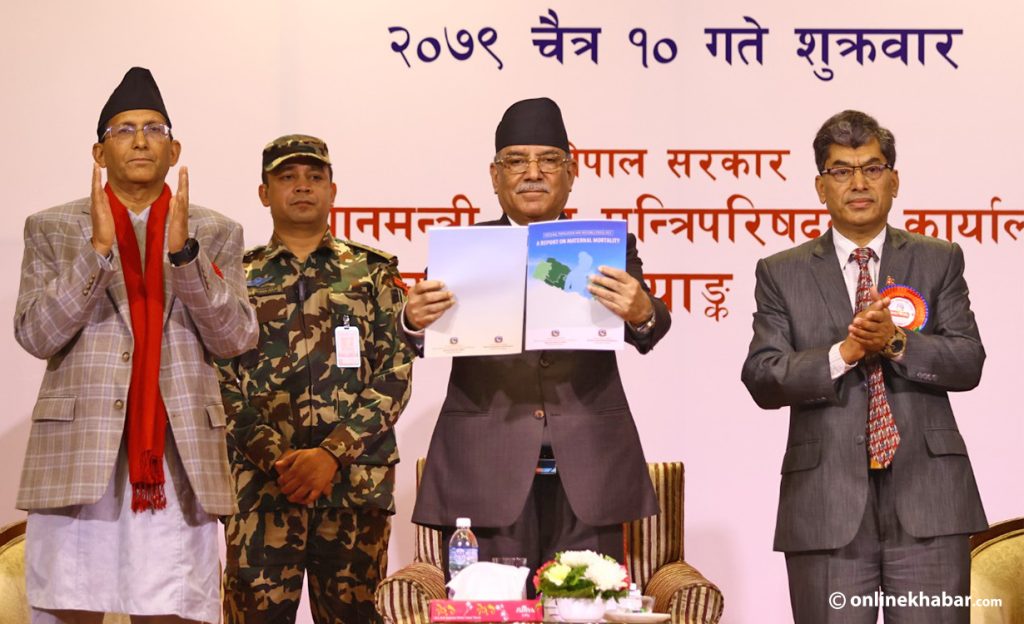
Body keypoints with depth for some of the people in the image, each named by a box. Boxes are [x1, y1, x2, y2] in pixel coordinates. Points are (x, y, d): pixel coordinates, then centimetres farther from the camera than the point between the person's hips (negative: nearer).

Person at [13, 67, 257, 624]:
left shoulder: (216, 234, 12)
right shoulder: (53, 229, 10)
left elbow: (234, 338, 2)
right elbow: (35, 336, -1)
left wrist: (184, 250, -11)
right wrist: (96, 247, -11)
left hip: (178, 459, 0)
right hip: (79, 453, 0)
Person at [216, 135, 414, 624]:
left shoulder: (372, 272, 9)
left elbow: (395, 374, 0)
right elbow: (221, 383, 3)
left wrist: (332, 453, -11)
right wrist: (276, 459, -11)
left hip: (355, 485, 0)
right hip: (261, 488, 0)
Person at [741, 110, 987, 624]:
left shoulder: (939, 261, 11)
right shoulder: (782, 274, 9)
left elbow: (968, 364, 0)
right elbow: (762, 379, -1)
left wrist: (896, 343, -16)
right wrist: (842, 354, -15)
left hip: (927, 500, 0)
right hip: (827, 504, 0)